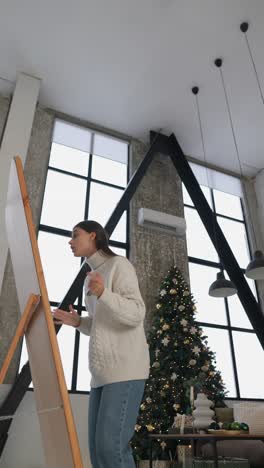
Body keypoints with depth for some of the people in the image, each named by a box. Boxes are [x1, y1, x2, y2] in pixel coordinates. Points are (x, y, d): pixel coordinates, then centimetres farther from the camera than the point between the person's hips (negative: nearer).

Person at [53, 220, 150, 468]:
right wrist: (77, 322, 9)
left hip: (126, 367, -8)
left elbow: (135, 315, -14)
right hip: (104, 370, 9)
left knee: (110, 447, -14)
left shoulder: (119, 264, -4)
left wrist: (103, 294, -30)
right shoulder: (91, 278, 21)